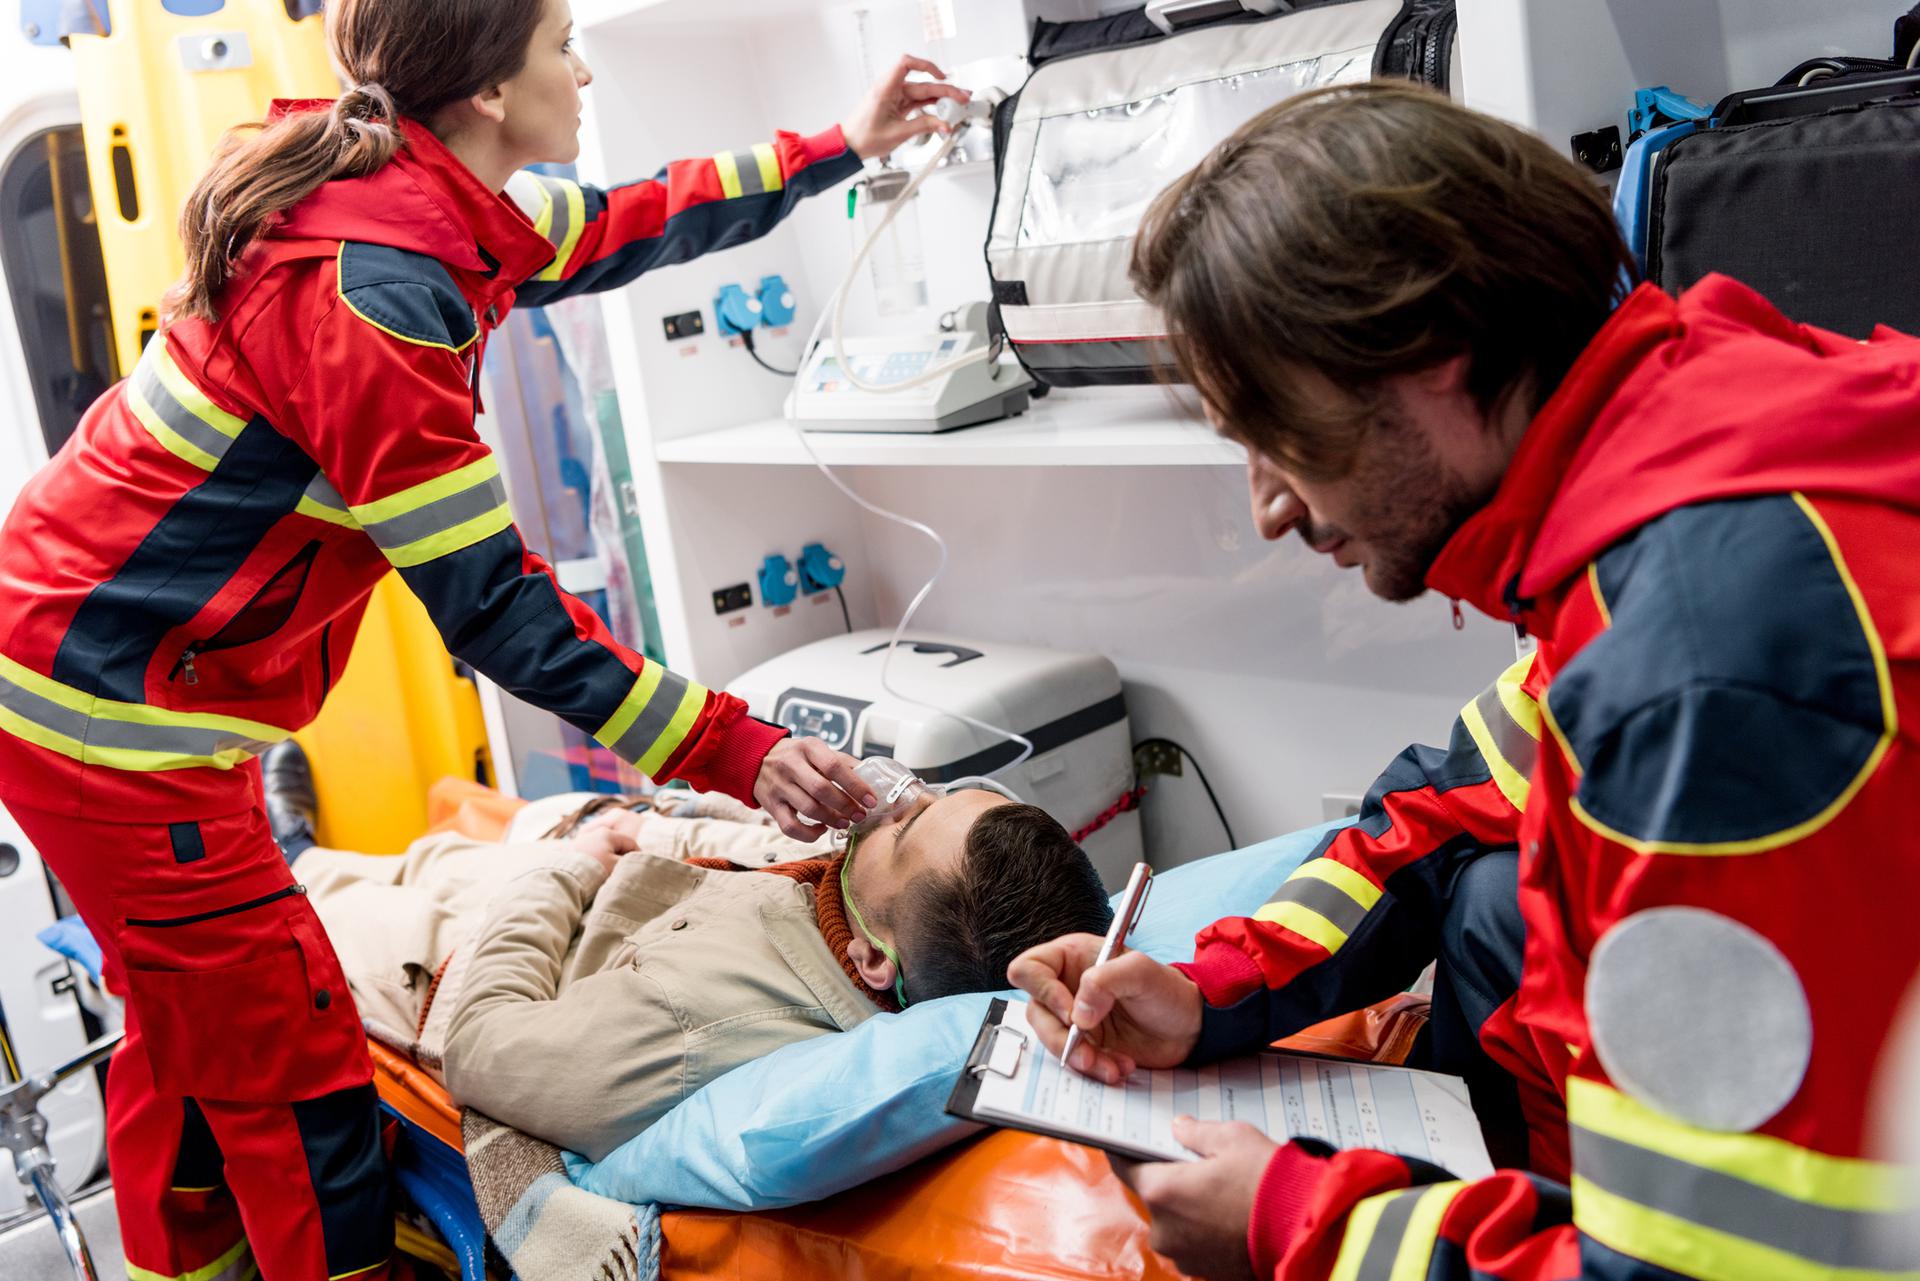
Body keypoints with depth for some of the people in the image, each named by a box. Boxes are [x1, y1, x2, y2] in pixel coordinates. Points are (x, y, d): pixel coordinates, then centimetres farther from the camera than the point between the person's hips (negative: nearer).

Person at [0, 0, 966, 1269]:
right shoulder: (372, 284, -26)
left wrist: (844, 147, 24)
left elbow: (628, 224, 20)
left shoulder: (430, 202, 3)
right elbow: (490, 602, -24)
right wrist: (733, 749, -22)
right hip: (112, 705, -10)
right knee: (293, 1073, -1)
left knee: (190, 1034, 22)